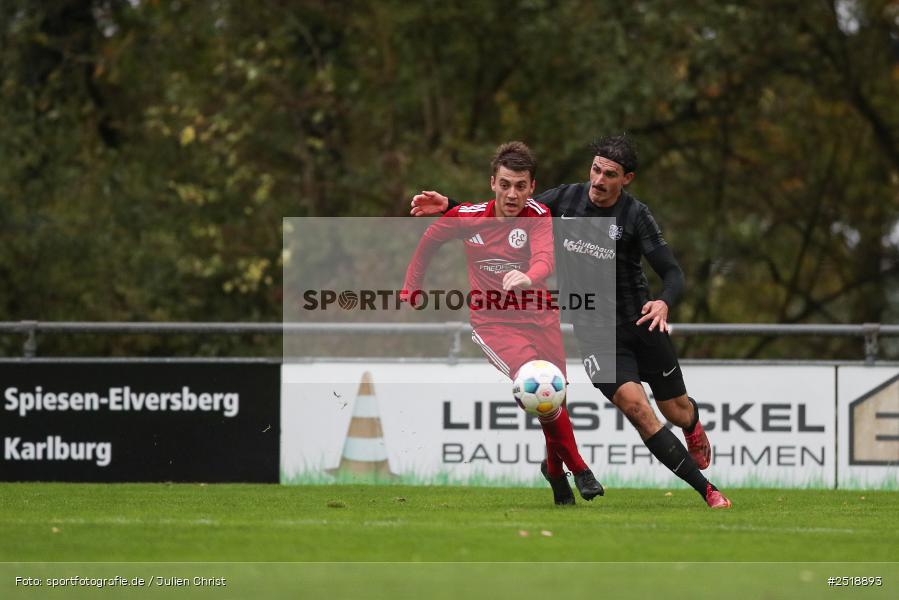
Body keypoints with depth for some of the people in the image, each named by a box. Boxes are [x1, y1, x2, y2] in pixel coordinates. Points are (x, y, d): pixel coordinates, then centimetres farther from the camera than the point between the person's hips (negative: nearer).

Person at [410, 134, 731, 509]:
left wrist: (665, 302, -37)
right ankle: (707, 491, -12)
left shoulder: (636, 215, -11)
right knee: (634, 404, -20)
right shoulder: (566, 199, -3)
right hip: (595, 333, 1)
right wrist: (448, 207, -5)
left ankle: (693, 420, 54)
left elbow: (673, 273, -15)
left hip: (640, 321, -1)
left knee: (677, 412, 11)